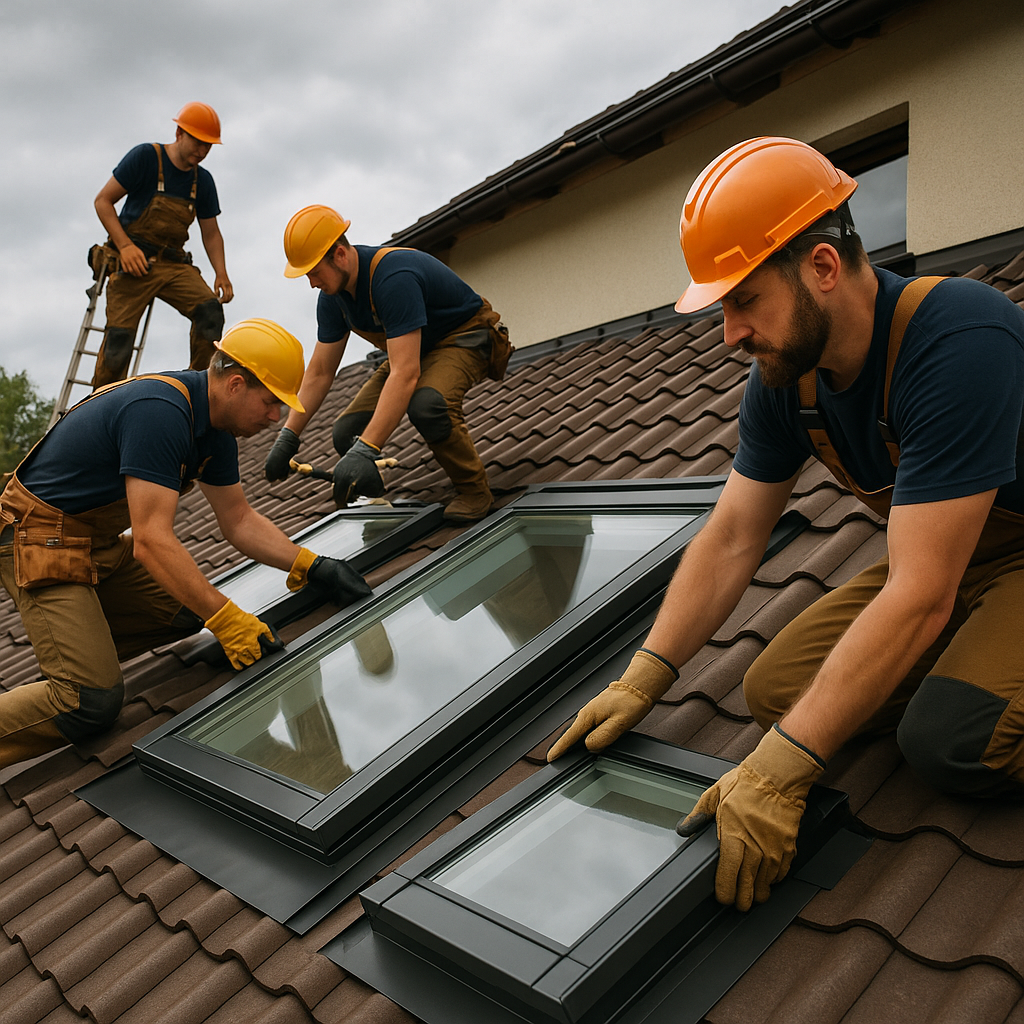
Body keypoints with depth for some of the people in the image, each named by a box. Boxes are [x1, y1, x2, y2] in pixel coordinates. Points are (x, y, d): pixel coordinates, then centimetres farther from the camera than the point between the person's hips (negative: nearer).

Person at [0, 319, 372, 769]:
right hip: (40, 542, -9)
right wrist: (226, 619, -30)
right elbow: (151, 541, -32)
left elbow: (238, 519, 8)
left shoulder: (214, 424, 1)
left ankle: (72, 652, 12)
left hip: (100, 541, 10)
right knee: (93, 702, -15)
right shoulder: (159, 412, -29)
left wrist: (311, 566, -2)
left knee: (187, 610, 8)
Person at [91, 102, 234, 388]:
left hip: (174, 264, 4)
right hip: (134, 262, -4)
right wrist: (125, 245, -18)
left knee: (210, 310, -22)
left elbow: (211, 233, 14)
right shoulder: (145, 157, -5)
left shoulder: (203, 180, 9)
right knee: (119, 336, -11)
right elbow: (103, 201, -4)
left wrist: (221, 273, -3)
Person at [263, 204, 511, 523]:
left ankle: (474, 489, -17)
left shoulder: (394, 278, -35)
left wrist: (365, 451, -48)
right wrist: (287, 437, -6)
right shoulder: (333, 296, -8)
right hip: (416, 349, 8)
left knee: (425, 404, -40)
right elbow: (320, 373, 0)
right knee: (348, 434, -10)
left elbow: (405, 374, -43)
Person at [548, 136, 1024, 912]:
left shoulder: (958, 343, -34)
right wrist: (641, 682, -11)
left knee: (953, 737, -32)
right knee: (774, 688, -6)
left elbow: (919, 595, -37)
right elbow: (731, 541, -5)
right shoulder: (784, 376, -9)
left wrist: (779, 771, -37)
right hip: (943, 556, 7)